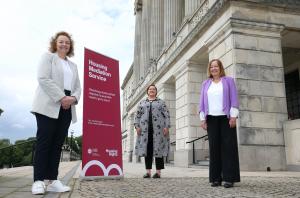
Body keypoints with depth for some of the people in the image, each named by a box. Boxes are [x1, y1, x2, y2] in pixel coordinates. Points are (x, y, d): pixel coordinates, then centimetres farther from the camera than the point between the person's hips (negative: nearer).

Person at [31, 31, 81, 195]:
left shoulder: (73, 65, 24)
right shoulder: (48, 57, 8)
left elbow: (77, 87, 17)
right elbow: (43, 78, -8)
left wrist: (73, 98, -7)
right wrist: (61, 97, -16)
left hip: (67, 107, 5)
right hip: (49, 105, -5)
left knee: (58, 143, 1)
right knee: (44, 141, -9)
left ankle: (52, 180, 3)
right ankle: (38, 181, -5)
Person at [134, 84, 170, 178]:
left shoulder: (161, 102, 14)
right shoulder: (142, 103, 19)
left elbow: (167, 115, 6)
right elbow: (137, 116, 14)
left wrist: (166, 127, -6)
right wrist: (137, 126, 0)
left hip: (158, 129, -2)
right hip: (145, 129, 2)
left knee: (158, 149, -3)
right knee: (147, 149, 0)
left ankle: (158, 172, 2)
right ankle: (148, 172, 6)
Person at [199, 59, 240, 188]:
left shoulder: (228, 81, 9)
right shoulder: (205, 84, 17)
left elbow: (234, 99, 1)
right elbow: (202, 102, 13)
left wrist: (233, 116, -10)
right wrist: (202, 118, 4)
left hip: (226, 117, -2)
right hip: (211, 119, 3)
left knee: (228, 146, -4)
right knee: (214, 147, 0)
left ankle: (229, 178, -2)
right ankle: (216, 177, 4)